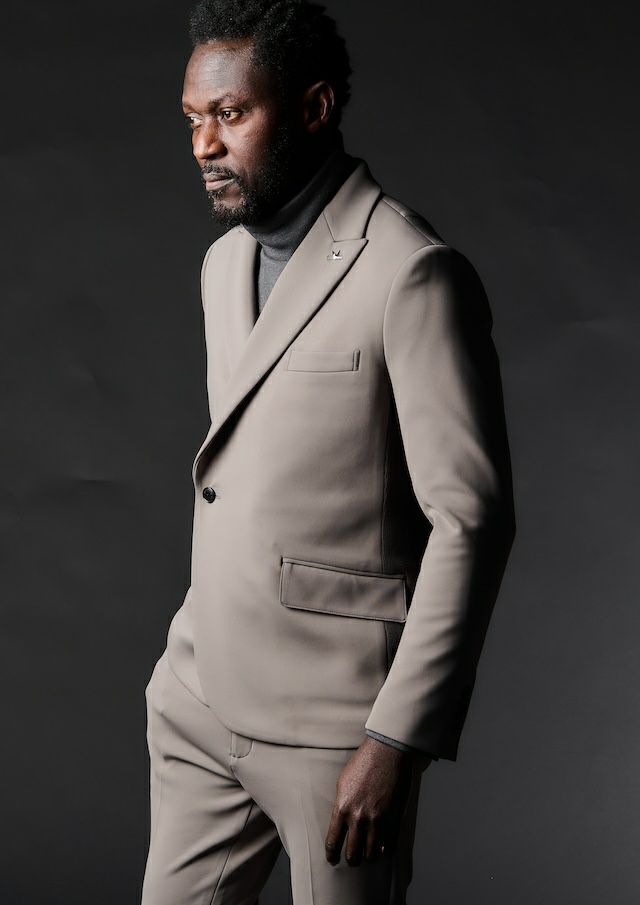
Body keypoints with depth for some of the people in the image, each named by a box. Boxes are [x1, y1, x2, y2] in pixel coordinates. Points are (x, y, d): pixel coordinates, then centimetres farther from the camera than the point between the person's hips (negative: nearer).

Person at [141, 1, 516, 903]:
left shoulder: (415, 275, -15)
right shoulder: (225, 262, 12)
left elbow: (473, 521, -18)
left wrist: (399, 739, -20)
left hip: (333, 719, -7)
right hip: (201, 695, 8)